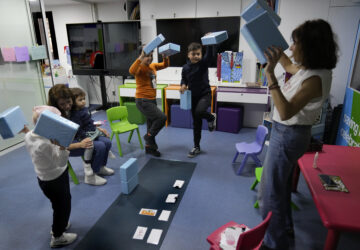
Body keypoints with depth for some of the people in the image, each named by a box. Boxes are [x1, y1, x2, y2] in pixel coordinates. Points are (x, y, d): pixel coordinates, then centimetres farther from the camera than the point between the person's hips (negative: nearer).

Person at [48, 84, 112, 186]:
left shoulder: (74, 108, -7)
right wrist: (80, 144, -36)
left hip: (80, 136, 7)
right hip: (66, 146, -6)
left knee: (107, 142, -7)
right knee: (100, 146, -24)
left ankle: (100, 167, 18)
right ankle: (90, 176, -5)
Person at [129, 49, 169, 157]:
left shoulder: (153, 66, 9)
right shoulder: (140, 68, -13)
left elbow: (165, 65, 18)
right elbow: (132, 71, -36)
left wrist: (165, 57, -1)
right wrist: (140, 58, -36)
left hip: (152, 100, 8)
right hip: (143, 101, -8)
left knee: (151, 123, 15)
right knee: (162, 117, -16)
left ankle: (149, 147, 31)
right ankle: (149, 136, 7)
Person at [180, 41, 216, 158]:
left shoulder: (204, 63, -10)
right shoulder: (185, 68, -3)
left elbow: (210, 54, -27)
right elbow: (184, 79, 10)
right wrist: (183, 85, -11)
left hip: (205, 94, -3)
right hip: (193, 96, 3)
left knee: (199, 111, -34)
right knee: (196, 122, 10)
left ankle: (211, 118, 5)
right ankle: (196, 147, 25)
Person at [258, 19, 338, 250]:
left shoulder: (316, 79, -26)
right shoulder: (308, 69, 2)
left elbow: (286, 112, -34)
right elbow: (288, 65, 24)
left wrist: (270, 74, -36)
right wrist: (274, 46, 19)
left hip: (288, 135, -10)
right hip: (288, 132, 10)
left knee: (271, 192, 3)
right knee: (281, 185, 25)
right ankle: (285, 229, 46)